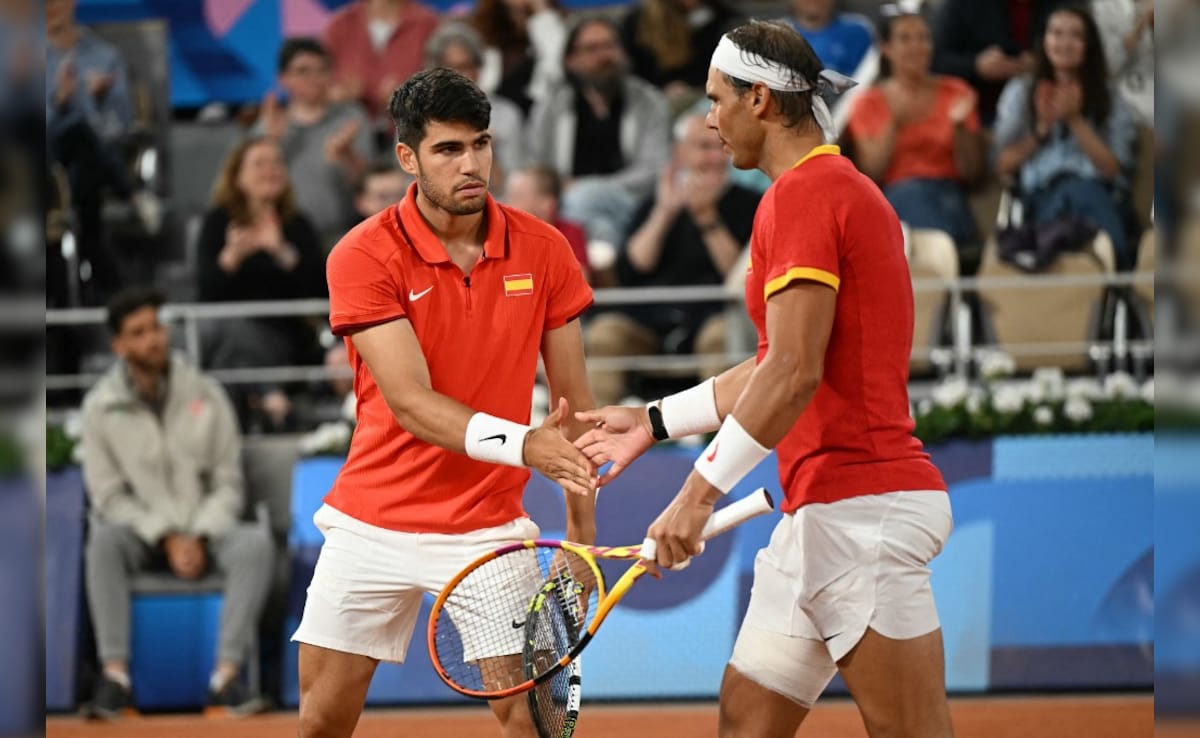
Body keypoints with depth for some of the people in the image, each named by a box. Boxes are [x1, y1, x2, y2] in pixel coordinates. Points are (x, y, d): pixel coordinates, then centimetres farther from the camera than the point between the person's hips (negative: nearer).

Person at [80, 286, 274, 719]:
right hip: (142, 534, -1)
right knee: (104, 539, -35)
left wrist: (199, 538, -14)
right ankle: (115, 675, -40)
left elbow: (228, 484, 3)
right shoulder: (101, 406, -2)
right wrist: (166, 538, -15)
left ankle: (226, 675, -36)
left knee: (255, 542, -30)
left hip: (203, 533, 1)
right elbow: (108, 493, -3)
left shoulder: (205, 395, 2)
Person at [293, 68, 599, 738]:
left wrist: (582, 531, -2)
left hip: (488, 527, 1)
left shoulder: (543, 250, -4)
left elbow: (573, 400, 3)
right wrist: (523, 443, -35)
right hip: (373, 524, -1)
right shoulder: (363, 256, -12)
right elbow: (411, 405, -20)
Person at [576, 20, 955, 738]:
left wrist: (700, 492, -20)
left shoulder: (801, 194, -12)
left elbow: (795, 373, -21)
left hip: (862, 508, -11)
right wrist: (655, 421, 31)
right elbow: (776, 369, 26)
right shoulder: (843, 189, 19)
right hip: (820, 513, 11)